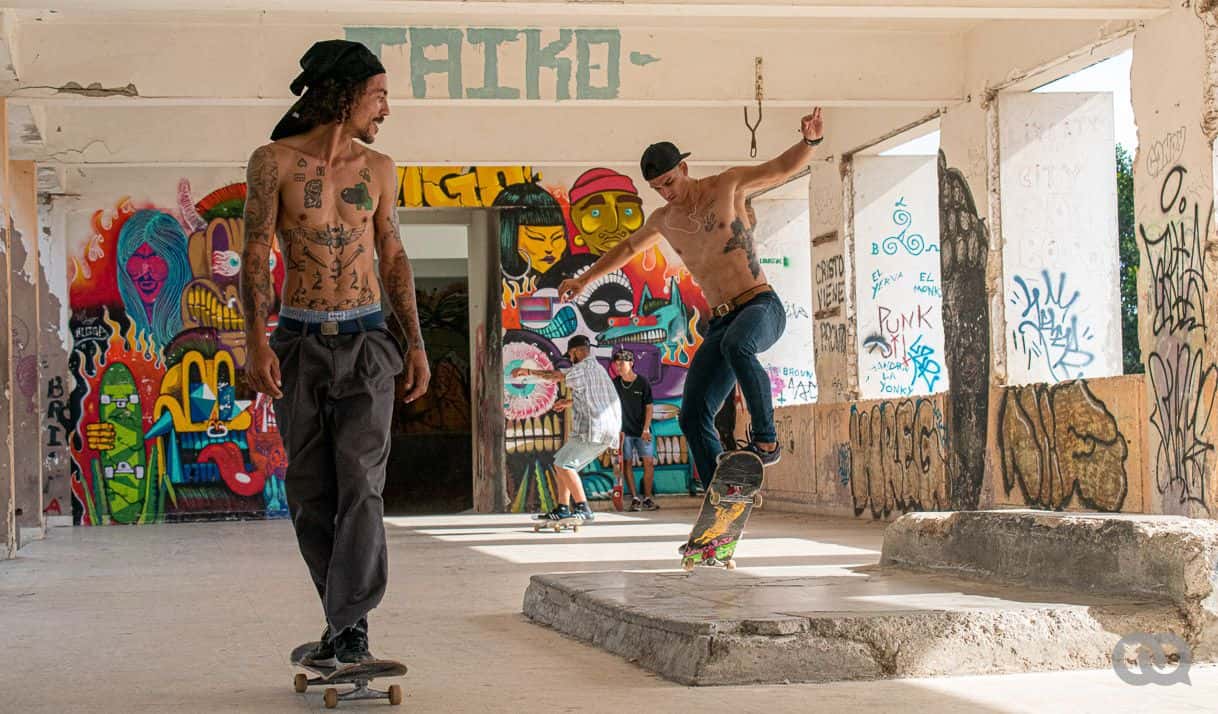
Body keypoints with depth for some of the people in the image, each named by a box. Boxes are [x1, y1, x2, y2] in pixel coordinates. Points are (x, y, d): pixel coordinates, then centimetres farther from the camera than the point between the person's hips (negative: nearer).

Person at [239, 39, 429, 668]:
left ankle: (350, 628, -11)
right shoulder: (274, 161, -2)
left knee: (360, 484, -13)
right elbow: (255, 255, -3)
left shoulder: (378, 169, 7)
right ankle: (344, 621, 17)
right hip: (298, 345, -1)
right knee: (310, 493, 4)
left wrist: (417, 343, 7)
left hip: (366, 343, 1)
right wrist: (257, 343, -14)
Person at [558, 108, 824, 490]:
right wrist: (585, 279, 39)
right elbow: (628, 247, 34)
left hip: (762, 306, -6)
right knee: (693, 416, -7)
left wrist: (809, 140, -23)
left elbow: (783, 167, -3)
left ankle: (766, 439, -31)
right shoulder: (664, 220, 15)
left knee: (736, 345, -41)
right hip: (721, 323, 6)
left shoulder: (727, 185, 2)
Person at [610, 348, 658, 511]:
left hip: (642, 430, -1)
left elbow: (649, 407, -1)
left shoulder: (642, 382, -3)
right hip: (624, 430, 1)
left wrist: (646, 429, -8)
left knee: (649, 462, -5)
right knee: (627, 463, -1)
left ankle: (647, 498, 4)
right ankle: (634, 498, 4)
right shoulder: (615, 383, 1)